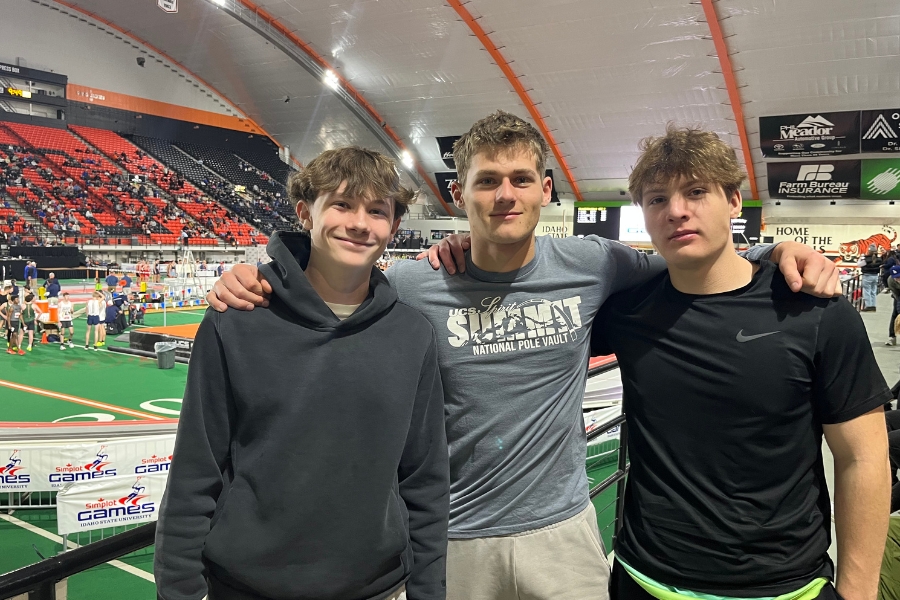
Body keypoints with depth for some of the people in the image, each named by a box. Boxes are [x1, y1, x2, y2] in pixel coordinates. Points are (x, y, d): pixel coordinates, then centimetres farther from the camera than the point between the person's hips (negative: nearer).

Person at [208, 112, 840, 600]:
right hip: (454, 540, -1)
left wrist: (779, 253, -7)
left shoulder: (592, 264, -8)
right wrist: (254, 280, -16)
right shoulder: (413, 287, -12)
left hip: (562, 529, 1)